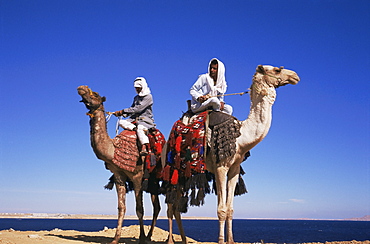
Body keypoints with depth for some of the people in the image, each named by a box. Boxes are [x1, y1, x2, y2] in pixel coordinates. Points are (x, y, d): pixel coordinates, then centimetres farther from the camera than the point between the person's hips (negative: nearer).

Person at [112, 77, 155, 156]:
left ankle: (144, 148, -52)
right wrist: (123, 114, 2)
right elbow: (132, 109, 25)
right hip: (135, 119, 7)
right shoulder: (136, 98, 22)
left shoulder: (148, 97, -4)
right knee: (121, 122, -17)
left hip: (146, 120, -7)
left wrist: (123, 111, -15)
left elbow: (138, 109, -15)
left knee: (140, 127, -40)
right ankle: (135, 128, -35)